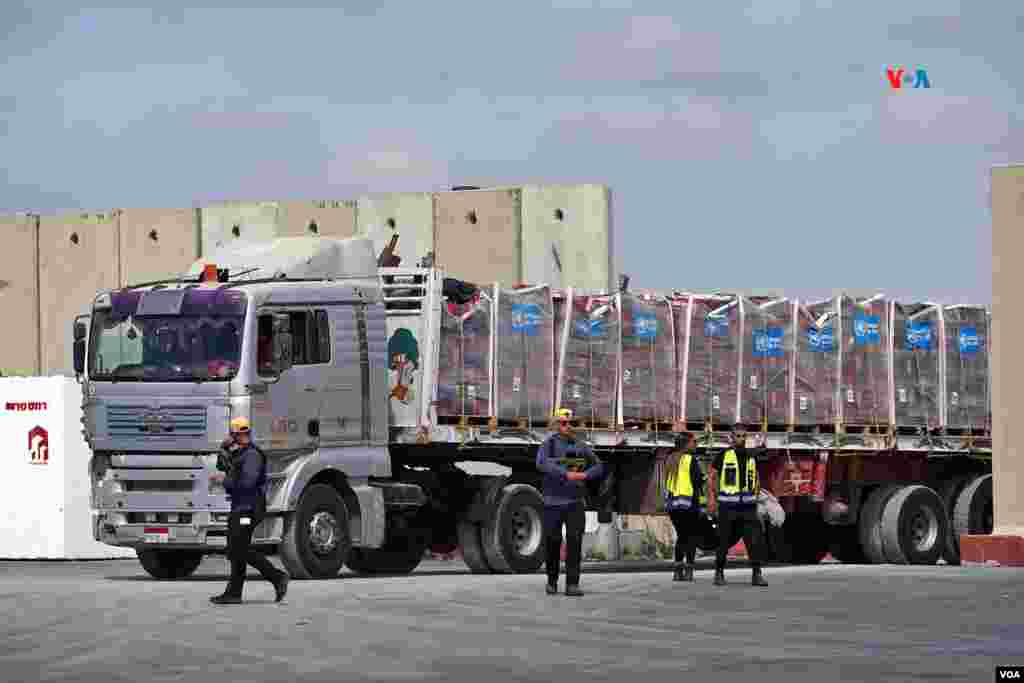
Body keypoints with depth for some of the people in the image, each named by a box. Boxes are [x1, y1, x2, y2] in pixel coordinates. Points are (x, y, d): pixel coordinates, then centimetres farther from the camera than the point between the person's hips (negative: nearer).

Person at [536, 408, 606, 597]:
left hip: (575, 503, 2)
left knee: (574, 541, -12)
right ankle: (552, 580, 26)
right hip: (553, 502, -2)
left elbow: (599, 467, 11)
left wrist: (584, 475, -11)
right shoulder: (549, 444, -4)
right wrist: (567, 474, -32)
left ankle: (572, 585, -13)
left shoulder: (581, 447, 8)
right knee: (552, 543, 4)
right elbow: (542, 464, -24)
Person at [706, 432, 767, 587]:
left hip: (747, 505, 3)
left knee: (754, 539, -7)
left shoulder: (751, 457, 13)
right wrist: (711, 498, -7)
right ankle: (719, 573, 16)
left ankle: (757, 574, -5)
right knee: (724, 541, 3)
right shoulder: (724, 456, 1)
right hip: (727, 505, -3)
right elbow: (712, 476, 2)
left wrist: (755, 498, 15)